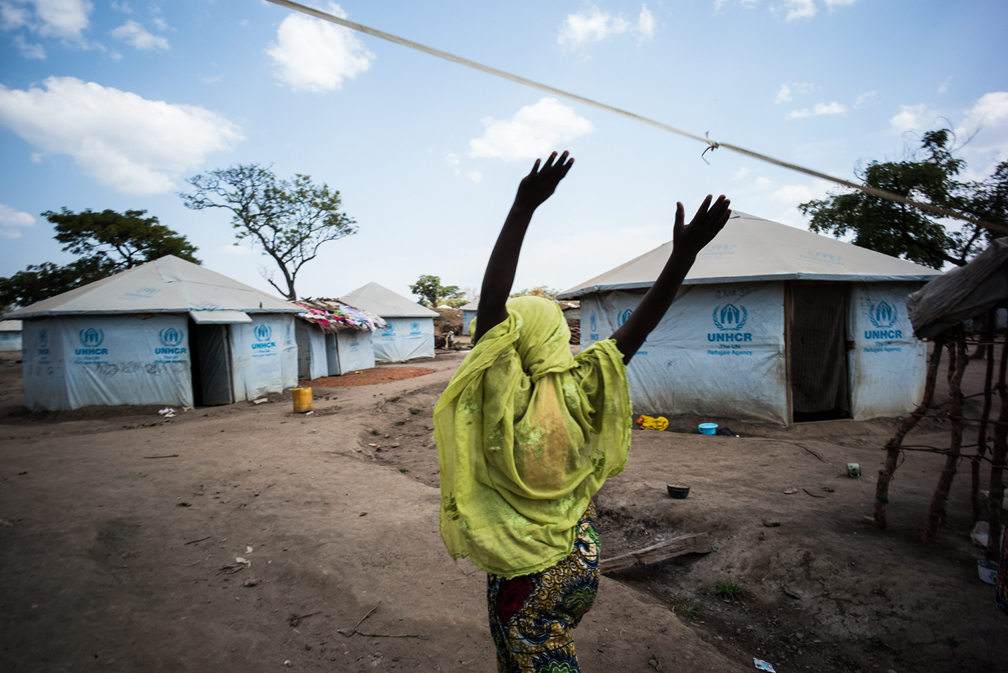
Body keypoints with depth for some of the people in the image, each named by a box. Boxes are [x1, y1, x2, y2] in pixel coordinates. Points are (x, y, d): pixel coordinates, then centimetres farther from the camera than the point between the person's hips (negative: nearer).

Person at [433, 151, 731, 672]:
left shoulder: (503, 395, -23)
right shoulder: (579, 390, -12)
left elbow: (490, 301, -31)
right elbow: (637, 327, -13)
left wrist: (523, 208, -35)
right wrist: (684, 253, -19)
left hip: (523, 567, -5)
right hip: (579, 559, 6)